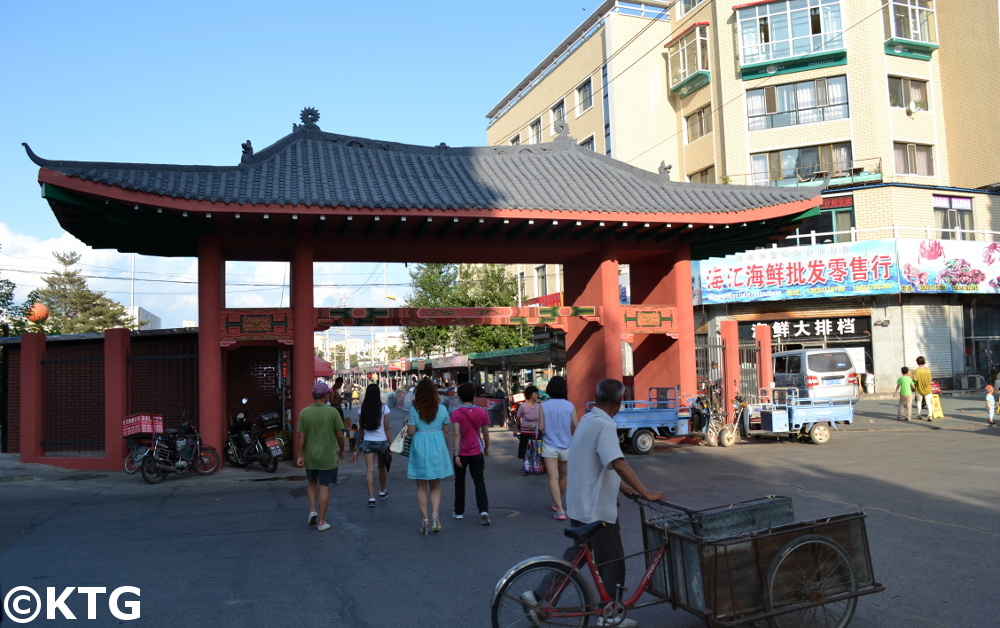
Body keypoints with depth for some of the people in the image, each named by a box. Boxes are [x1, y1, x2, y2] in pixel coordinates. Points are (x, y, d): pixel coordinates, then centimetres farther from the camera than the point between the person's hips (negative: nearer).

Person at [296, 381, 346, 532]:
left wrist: (300, 456, -1)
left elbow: (300, 436, -7)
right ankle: (321, 522, 9)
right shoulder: (332, 412, -12)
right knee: (324, 488, 6)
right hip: (327, 457, -2)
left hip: (310, 457, 2)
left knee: (312, 483, 24)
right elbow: (340, 435, -8)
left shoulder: (304, 413, -6)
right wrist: (341, 450, 7)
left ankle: (313, 510, 8)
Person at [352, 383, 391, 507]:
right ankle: (382, 492, 38)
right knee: (382, 468, 19)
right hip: (382, 441, 0)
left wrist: (358, 445, 13)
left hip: (368, 442, 0)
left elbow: (361, 429, 3)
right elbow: (387, 429, -7)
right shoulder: (384, 408, -8)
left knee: (369, 470, 0)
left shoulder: (363, 409, -2)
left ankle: (371, 498, -9)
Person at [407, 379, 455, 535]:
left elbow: (411, 431, -9)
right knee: (436, 486, 12)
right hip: (437, 447, 2)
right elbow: (446, 431, 2)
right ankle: (435, 516, -5)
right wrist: (449, 447, 15)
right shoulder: (442, 409, -1)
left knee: (421, 487, 10)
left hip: (419, 447, -1)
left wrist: (407, 423, 11)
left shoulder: (414, 410, -7)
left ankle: (425, 520, 7)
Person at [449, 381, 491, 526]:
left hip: (462, 453, -1)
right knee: (479, 482, 4)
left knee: (460, 482, 15)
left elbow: (457, 434, -17)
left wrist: (456, 453, -17)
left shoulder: (456, 414, -10)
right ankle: (483, 510, -13)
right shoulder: (481, 412, -1)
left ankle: (459, 511, 25)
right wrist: (487, 447, 21)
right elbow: (485, 433, 5)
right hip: (477, 453, 1)